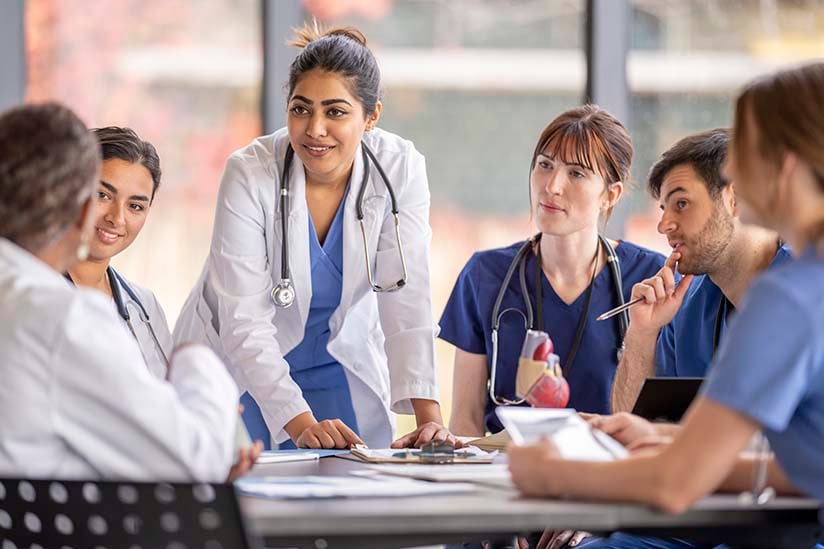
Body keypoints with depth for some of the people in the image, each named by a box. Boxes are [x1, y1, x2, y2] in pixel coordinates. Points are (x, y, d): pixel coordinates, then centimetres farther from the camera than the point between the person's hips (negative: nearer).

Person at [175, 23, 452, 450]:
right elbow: (244, 324, -27)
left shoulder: (400, 168, -16)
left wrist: (429, 417, -29)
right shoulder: (250, 173, -24)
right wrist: (302, 425, -38)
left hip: (340, 365, 2)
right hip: (236, 368, -2)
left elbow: (407, 299, -18)